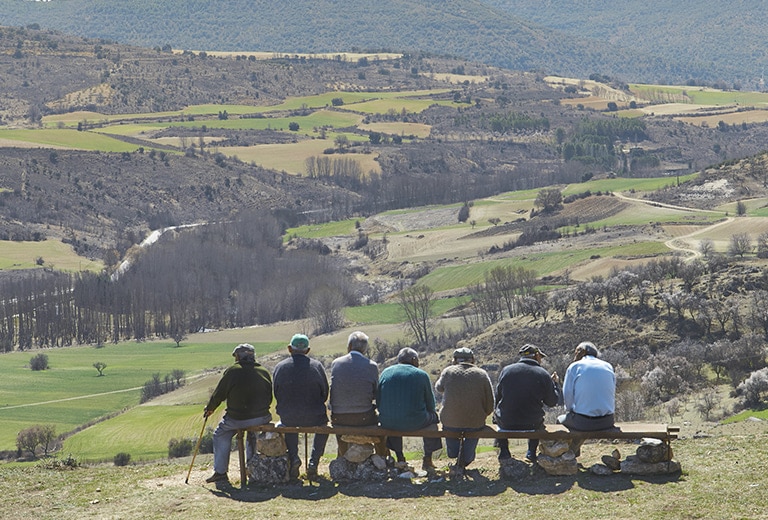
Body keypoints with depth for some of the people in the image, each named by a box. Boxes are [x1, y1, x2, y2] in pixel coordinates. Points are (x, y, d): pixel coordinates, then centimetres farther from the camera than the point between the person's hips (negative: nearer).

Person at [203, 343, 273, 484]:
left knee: (220, 435, 21)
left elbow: (218, 394, 2)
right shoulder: (264, 372, 4)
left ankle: (220, 472, 18)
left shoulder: (232, 371, -6)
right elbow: (270, 398, 12)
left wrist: (209, 409, 19)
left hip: (237, 419, -4)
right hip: (262, 417, 4)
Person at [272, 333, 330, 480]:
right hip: (313, 418, -1)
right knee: (323, 425, 35)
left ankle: (293, 458, 19)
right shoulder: (317, 366, -6)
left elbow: (276, 394, 6)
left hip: (288, 418, 1)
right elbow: (325, 394, 2)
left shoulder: (279, 367, -3)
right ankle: (314, 461, 22)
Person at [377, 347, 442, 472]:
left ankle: (400, 458, 40)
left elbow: (378, 400, 10)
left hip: (387, 424, 3)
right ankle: (427, 459, 32)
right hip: (414, 423, -3)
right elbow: (430, 404, 6)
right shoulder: (422, 375, 2)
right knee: (433, 416, 28)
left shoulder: (386, 372, 9)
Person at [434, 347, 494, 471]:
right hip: (475, 424, 0)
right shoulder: (482, 374, 1)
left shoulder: (448, 371, -1)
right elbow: (490, 405, -1)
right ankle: (465, 459, 39)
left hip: (451, 423, 0)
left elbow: (439, 388, 20)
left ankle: (453, 452, 49)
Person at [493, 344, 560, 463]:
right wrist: (555, 383, 20)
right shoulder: (543, 374, -6)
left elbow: (497, 397, 8)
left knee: (498, 413, 35)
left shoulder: (506, 370, -2)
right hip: (531, 425, 0)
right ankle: (531, 452, 31)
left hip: (506, 424, 0)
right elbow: (552, 401, 4)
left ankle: (503, 451, 32)